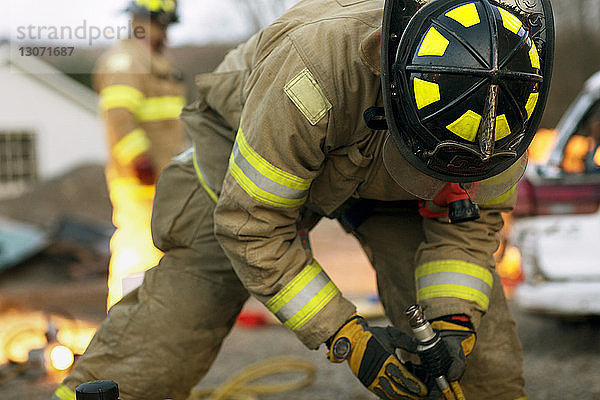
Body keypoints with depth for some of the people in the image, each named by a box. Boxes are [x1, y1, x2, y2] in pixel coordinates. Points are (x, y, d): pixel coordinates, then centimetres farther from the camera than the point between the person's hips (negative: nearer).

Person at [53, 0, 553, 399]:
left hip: (381, 182, 3)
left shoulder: (500, 101, -31)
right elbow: (252, 225, -35)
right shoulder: (314, 69, -45)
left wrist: (453, 321, -30)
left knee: (478, 336, -10)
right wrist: (347, 337, -36)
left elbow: (470, 219, -14)